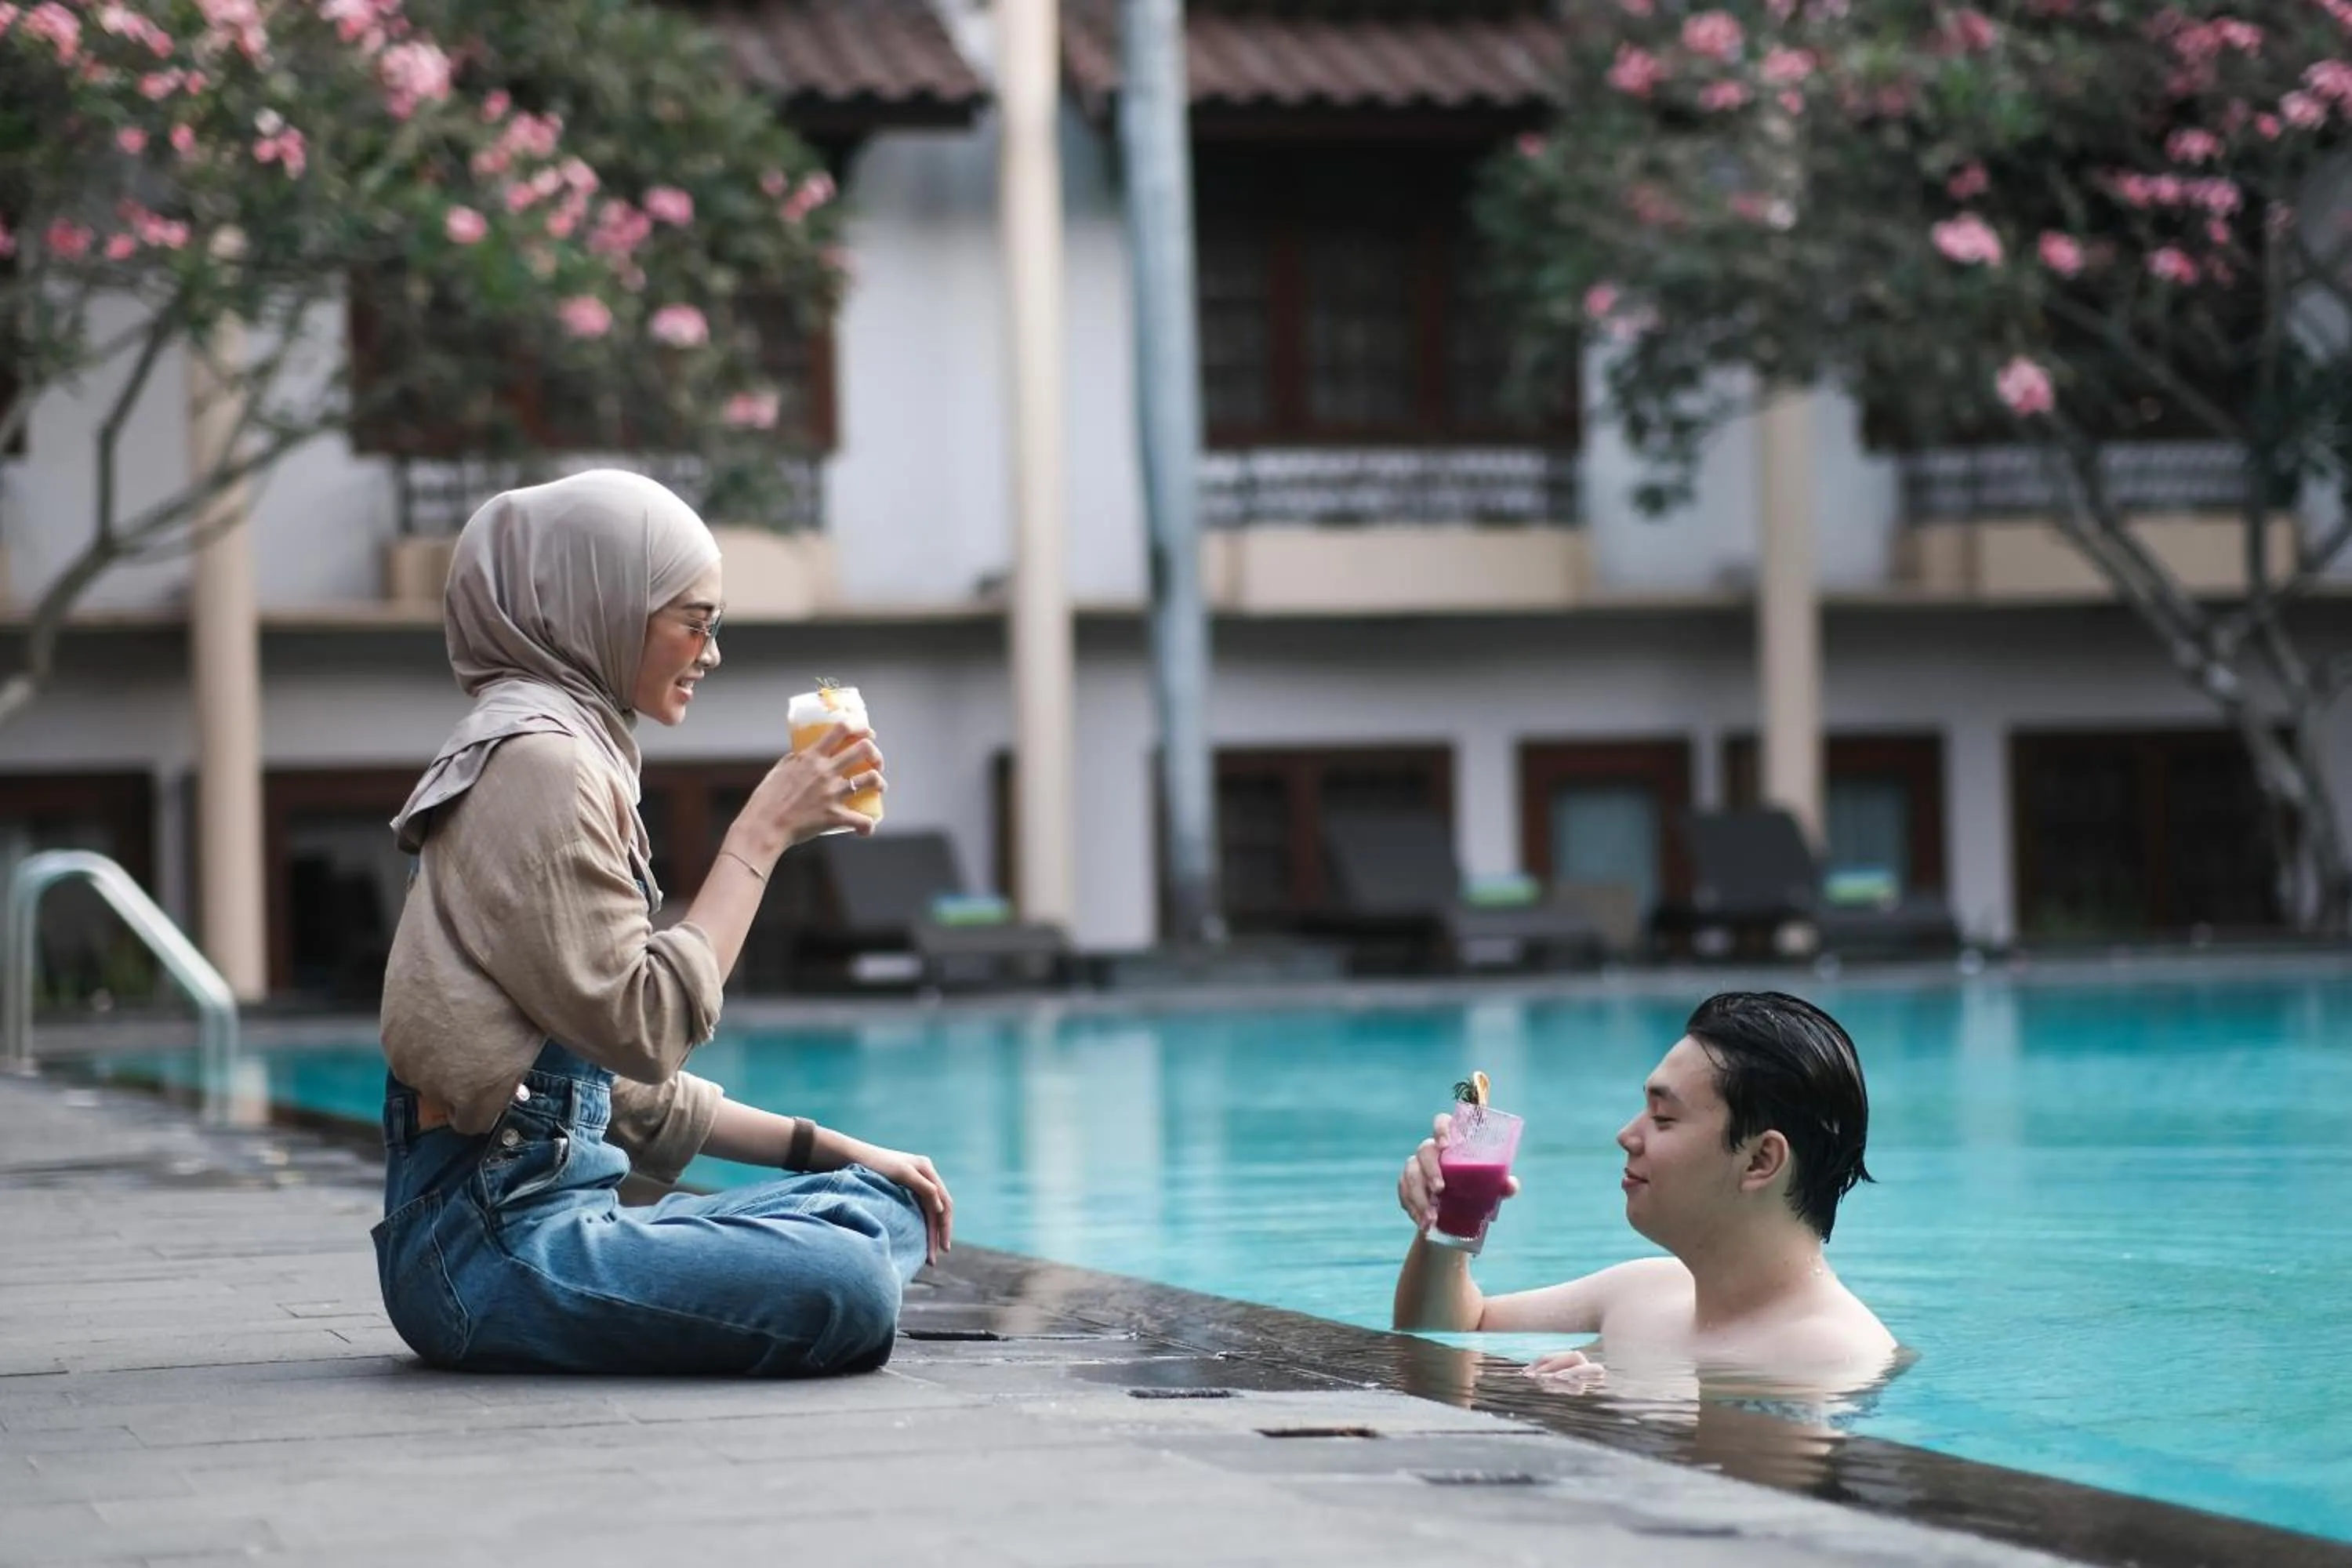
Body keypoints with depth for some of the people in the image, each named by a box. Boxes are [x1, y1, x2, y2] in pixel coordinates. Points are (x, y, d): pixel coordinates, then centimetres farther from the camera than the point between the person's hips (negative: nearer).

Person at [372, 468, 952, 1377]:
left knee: (889, 1204, 9)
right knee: (848, 1294, -26)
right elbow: (646, 1025, -17)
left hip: (535, 1207, 10)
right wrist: (760, 836, -10)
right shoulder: (540, 762, -11)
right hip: (494, 1234, -10)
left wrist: (828, 1151, 16)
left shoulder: (567, 751, 21)